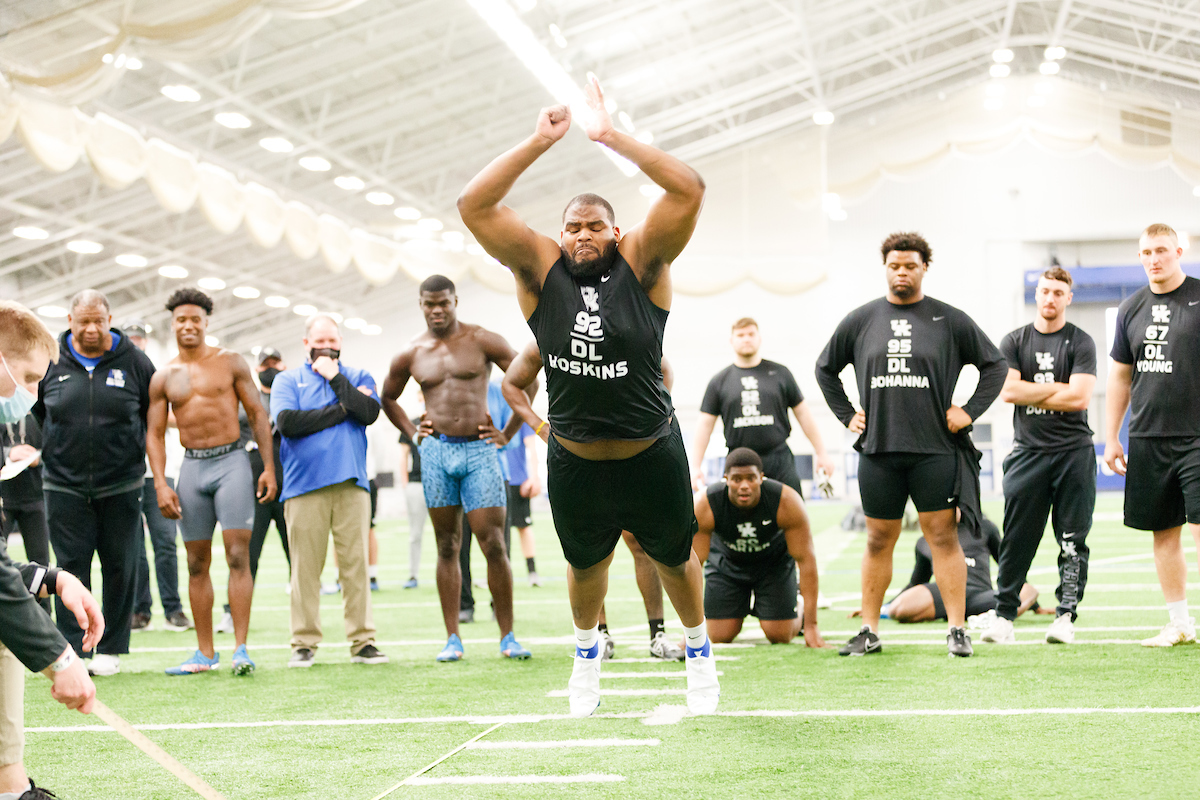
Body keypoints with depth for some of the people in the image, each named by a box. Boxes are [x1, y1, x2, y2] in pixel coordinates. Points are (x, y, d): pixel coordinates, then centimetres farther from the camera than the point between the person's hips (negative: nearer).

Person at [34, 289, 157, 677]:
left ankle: (110, 648, 14)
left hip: (121, 485, 0)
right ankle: (73, 649, 0)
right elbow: (30, 410, 18)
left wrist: (141, 451, 8)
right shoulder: (50, 361, 3)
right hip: (64, 485, 0)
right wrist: (36, 448, 13)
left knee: (120, 567, 4)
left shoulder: (133, 360, 0)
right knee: (71, 566, -2)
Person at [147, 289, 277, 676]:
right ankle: (205, 652, 12)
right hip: (191, 467, 3)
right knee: (197, 563, 5)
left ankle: (241, 648, -11)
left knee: (238, 555, -11)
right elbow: (155, 433, 11)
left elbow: (258, 415, 3)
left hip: (231, 461, -3)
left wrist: (269, 466, -4)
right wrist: (160, 484, -1)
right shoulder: (163, 378, 10)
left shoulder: (230, 363, 3)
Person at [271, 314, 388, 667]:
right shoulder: (288, 380, 13)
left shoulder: (358, 377, 18)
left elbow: (369, 413, -2)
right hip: (304, 485, -1)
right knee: (305, 567, -2)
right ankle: (304, 642, 4)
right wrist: (342, 409, -3)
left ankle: (362, 641, 2)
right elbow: (287, 422, -6)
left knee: (355, 563, -2)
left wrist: (335, 377, 0)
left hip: (351, 483, 1)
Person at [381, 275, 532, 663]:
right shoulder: (411, 354, 8)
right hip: (437, 452, 2)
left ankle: (507, 637, 1)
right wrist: (412, 433, 12)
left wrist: (509, 433, 3)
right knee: (447, 547, 5)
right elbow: (388, 397, 25)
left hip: (480, 450, -2)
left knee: (494, 545, -7)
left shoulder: (483, 341, 0)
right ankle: (452, 638, 8)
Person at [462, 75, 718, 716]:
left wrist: (612, 136, -23)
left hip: (652, 457, -1)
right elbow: (474, 206, -15)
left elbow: (689, 189, -22)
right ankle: (586, 655, 48)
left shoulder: (642, 264, -10)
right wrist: (539, 143, -18)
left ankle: (698, 652, 43)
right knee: (585, 565, 22)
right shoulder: (539, 269, -6)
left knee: (675, 560, 18)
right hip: (574, 463, 2)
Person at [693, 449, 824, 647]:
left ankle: (799, 608, 26)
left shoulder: (787, 502, -34)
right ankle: (740, 609, 30)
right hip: (726, 562, 1)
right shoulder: (705, 506, -33)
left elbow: (806, 559, -28)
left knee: (779, 636, -9)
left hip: (774, 561, -1)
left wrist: (812, 626, -29)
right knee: (720, 637, -5)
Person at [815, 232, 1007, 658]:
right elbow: (825, 368, 20)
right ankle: (869, 631, 14)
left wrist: (969, 410, 1)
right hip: (878, 448, 2)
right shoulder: (860, 320, 8)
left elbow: (995, 365, 9)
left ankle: (957, 630, 2)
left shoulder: (949, 320, 3)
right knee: (878, 541, 7)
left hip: (936, 450, -2)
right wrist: (847, 415, 12)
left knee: (943, 536, -2)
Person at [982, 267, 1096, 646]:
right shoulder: (1014, 342, 9)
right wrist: (1058, 388, -5)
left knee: (1073, 541, 0)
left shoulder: (1080, 343, 3)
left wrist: (1030, 394, -5)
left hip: (1073, 451, -1)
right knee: (1017, 539, 0)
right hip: (1027, 451, 1)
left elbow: (1079, 398, -10)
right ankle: (1004, 615, 6)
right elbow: (1007, 390, -6)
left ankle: (1066, 616, 6)